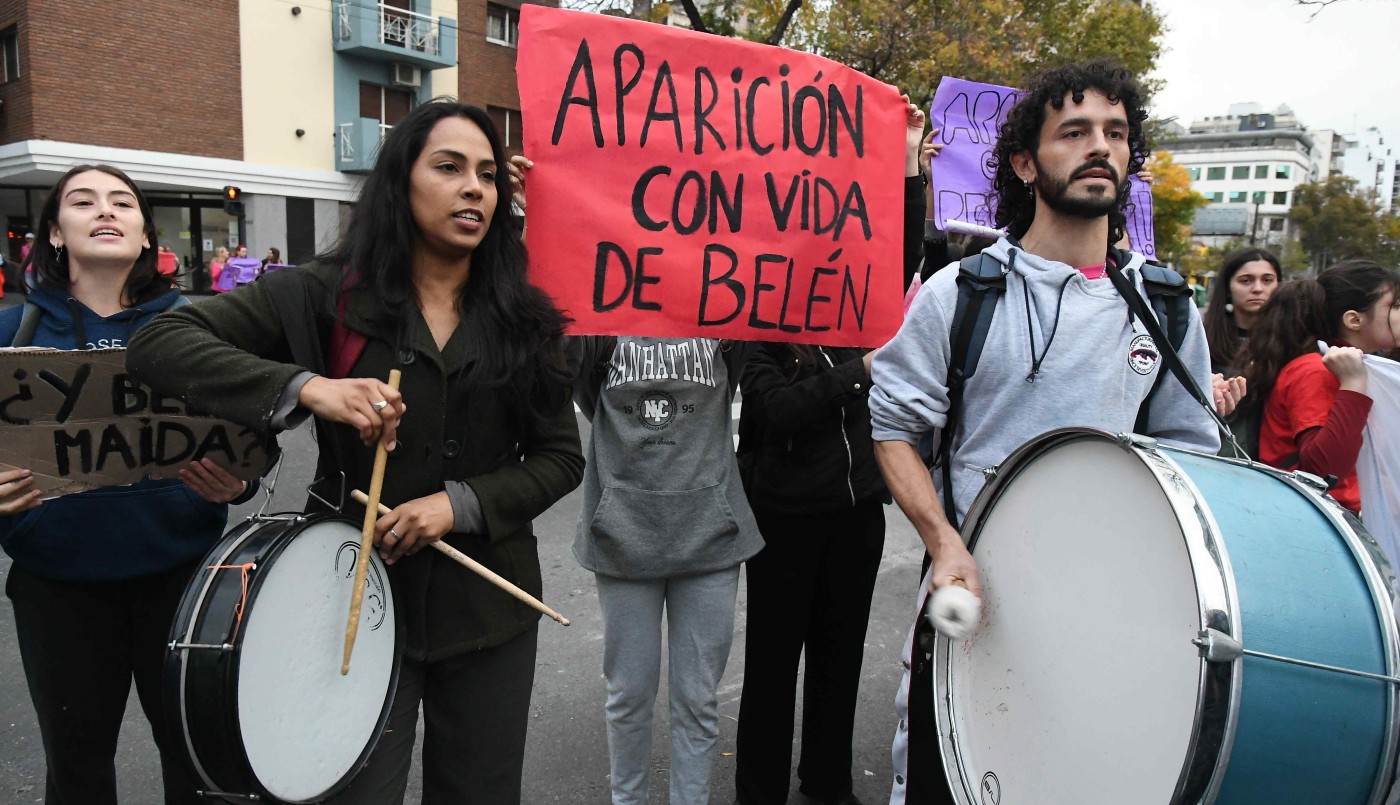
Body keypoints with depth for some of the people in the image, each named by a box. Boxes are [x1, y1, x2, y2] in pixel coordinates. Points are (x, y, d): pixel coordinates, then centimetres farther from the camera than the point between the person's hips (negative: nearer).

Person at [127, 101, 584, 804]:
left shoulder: (523, 317, 2)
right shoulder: (326, 296, -4)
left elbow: (560, 457, 2)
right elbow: (158, 345, -11)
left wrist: (462, 503, -16)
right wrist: (307, 387, -27)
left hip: (487, 609, 3)